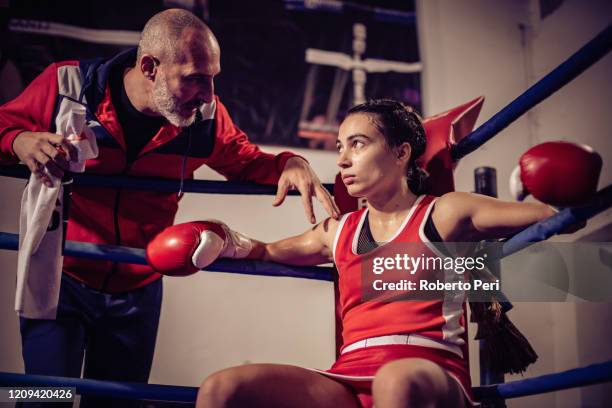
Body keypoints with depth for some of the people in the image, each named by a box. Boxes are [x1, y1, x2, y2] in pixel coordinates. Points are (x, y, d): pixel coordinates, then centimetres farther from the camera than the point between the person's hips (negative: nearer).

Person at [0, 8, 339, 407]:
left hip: (137, 291, 3)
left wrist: (290, 164, -18)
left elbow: (247, 162, 4)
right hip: (59, 280, -3)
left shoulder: (205, 116, -10)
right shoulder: (68, 85, -17)